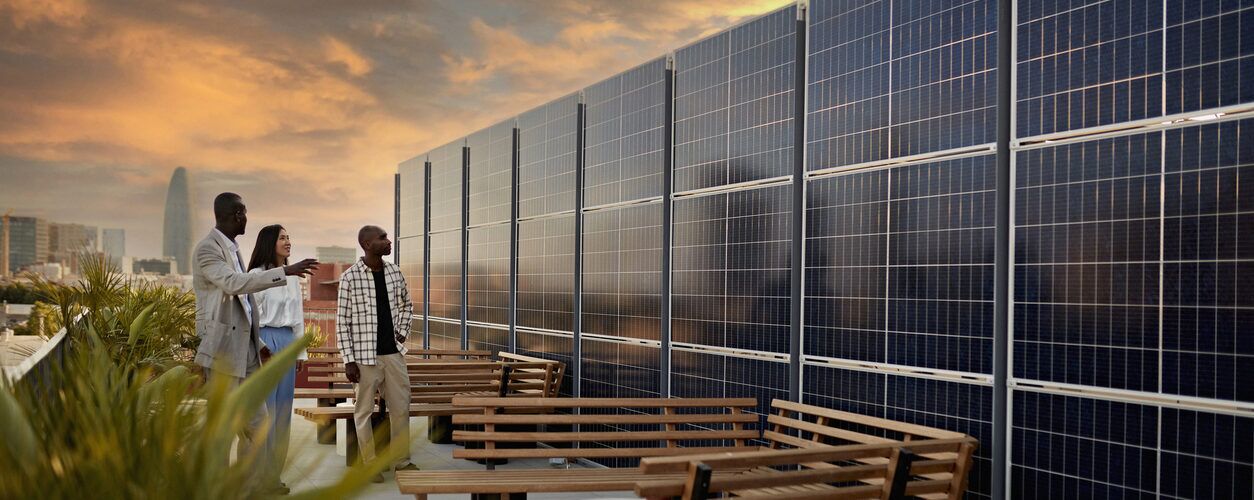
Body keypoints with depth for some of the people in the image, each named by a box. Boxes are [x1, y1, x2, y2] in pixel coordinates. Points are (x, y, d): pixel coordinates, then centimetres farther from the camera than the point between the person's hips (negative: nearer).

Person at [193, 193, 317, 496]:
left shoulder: (232, 249, 16)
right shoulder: (208, 249, -11)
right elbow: (234, 283, -27)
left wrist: (258, 343, 18)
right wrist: (285, 272, -30)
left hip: (245, 349, 9)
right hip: (223, 349, -9)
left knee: (255, 421, 12)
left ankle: (255, 481, 20)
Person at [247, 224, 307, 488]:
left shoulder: (292, 277, 13)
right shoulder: (257, 275, -6)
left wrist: (301, 351, 15)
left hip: (288, 341, 7)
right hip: (265, 340, -6)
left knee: (283, 407, 9)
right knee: (264, 408, -4)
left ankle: (274, 472, 17)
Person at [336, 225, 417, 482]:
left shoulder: (394, 271, 4)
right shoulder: (350, 277, -10)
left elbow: (407, 305, 22)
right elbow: (342, 321, -8)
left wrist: (402, 332, 9)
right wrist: (349, 361, -10)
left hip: (394, 353, 5)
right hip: (365, 356, -5)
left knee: (401, 407, 10)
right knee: (364, 411, 5)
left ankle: (403, 460, 24)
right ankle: (370, 464, 18)